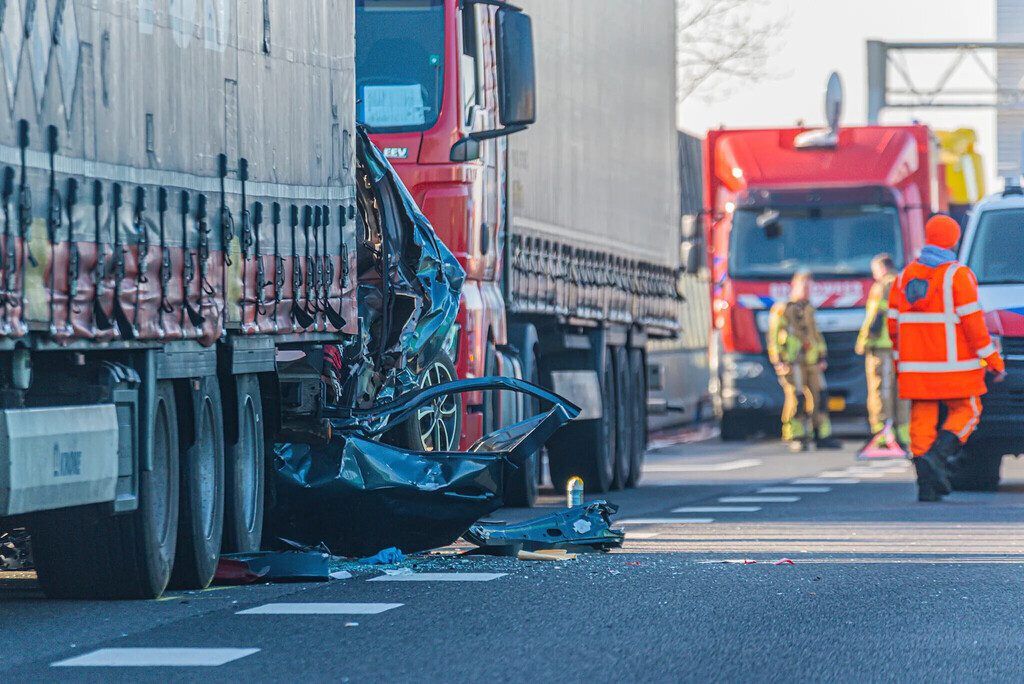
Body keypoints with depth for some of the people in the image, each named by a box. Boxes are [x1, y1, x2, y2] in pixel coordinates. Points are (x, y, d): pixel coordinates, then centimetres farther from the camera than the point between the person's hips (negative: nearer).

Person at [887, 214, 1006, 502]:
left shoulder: (905, 275, 10)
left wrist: (900, 360, 23)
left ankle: (927, 487, 1)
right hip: (953, 365, -5)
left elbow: (893, 324, 12)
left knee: (922, 419, 6)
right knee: (965, 411, 9)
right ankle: (938, 455, -15)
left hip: (915, 367, 5)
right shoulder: (957, 275, -8)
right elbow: (973, 321, -13)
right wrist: (993, 360, -6)